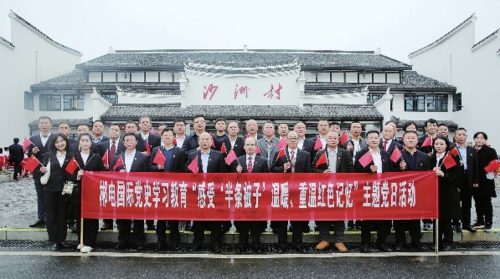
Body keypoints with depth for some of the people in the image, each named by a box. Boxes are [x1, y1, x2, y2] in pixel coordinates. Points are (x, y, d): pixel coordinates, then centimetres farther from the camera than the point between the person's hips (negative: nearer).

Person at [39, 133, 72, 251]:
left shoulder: (71, 157, 5)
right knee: (51, 215, 4)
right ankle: (53, 241, 14)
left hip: (64, 190, 0)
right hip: (50, 189, 0)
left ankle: (61, 240, 16)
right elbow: (43, 169, 5)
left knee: (62, 215, 6)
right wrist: (42, 170, -16)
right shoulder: (48, 155, 6)